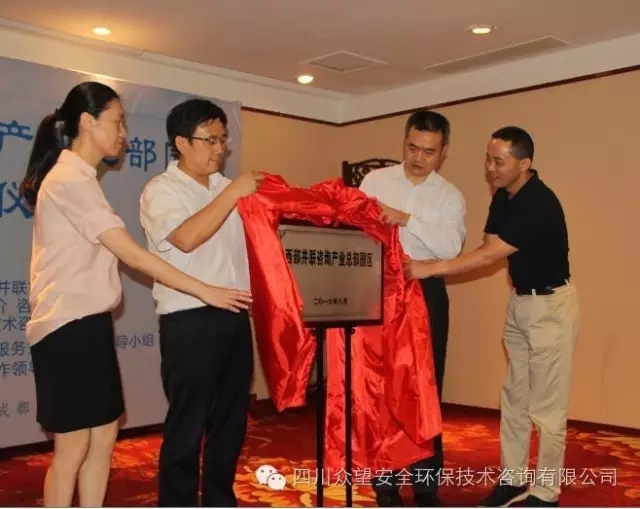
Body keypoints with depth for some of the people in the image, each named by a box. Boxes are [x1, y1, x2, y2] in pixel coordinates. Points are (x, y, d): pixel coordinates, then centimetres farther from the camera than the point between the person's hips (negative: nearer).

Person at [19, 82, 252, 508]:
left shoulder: (77, 178, 17)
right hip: (69, 326, -9)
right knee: (73, 447, -1)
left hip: (87, 323, 9)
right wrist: (206, 291, -18)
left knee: (104, 435, 11)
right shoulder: (70, 180, -15)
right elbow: (132, 254, -20)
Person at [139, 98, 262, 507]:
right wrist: (233, 194, -18)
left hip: (235, 318, 7)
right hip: (190, 322, -6)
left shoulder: (226, 187, 14)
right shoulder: (161, 190, -4)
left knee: (230, 422, 15)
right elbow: (187, 237, -22)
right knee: (186, 428, 2)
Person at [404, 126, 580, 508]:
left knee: (547, 405, -1)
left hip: (551, 305, -9)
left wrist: (431, 269, -27)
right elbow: (490, 248, 2)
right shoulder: (502, 197, 4)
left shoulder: (540, 203, -24)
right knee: (514, 396, 13)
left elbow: (489, 256, -27)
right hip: (520, 302, 9)